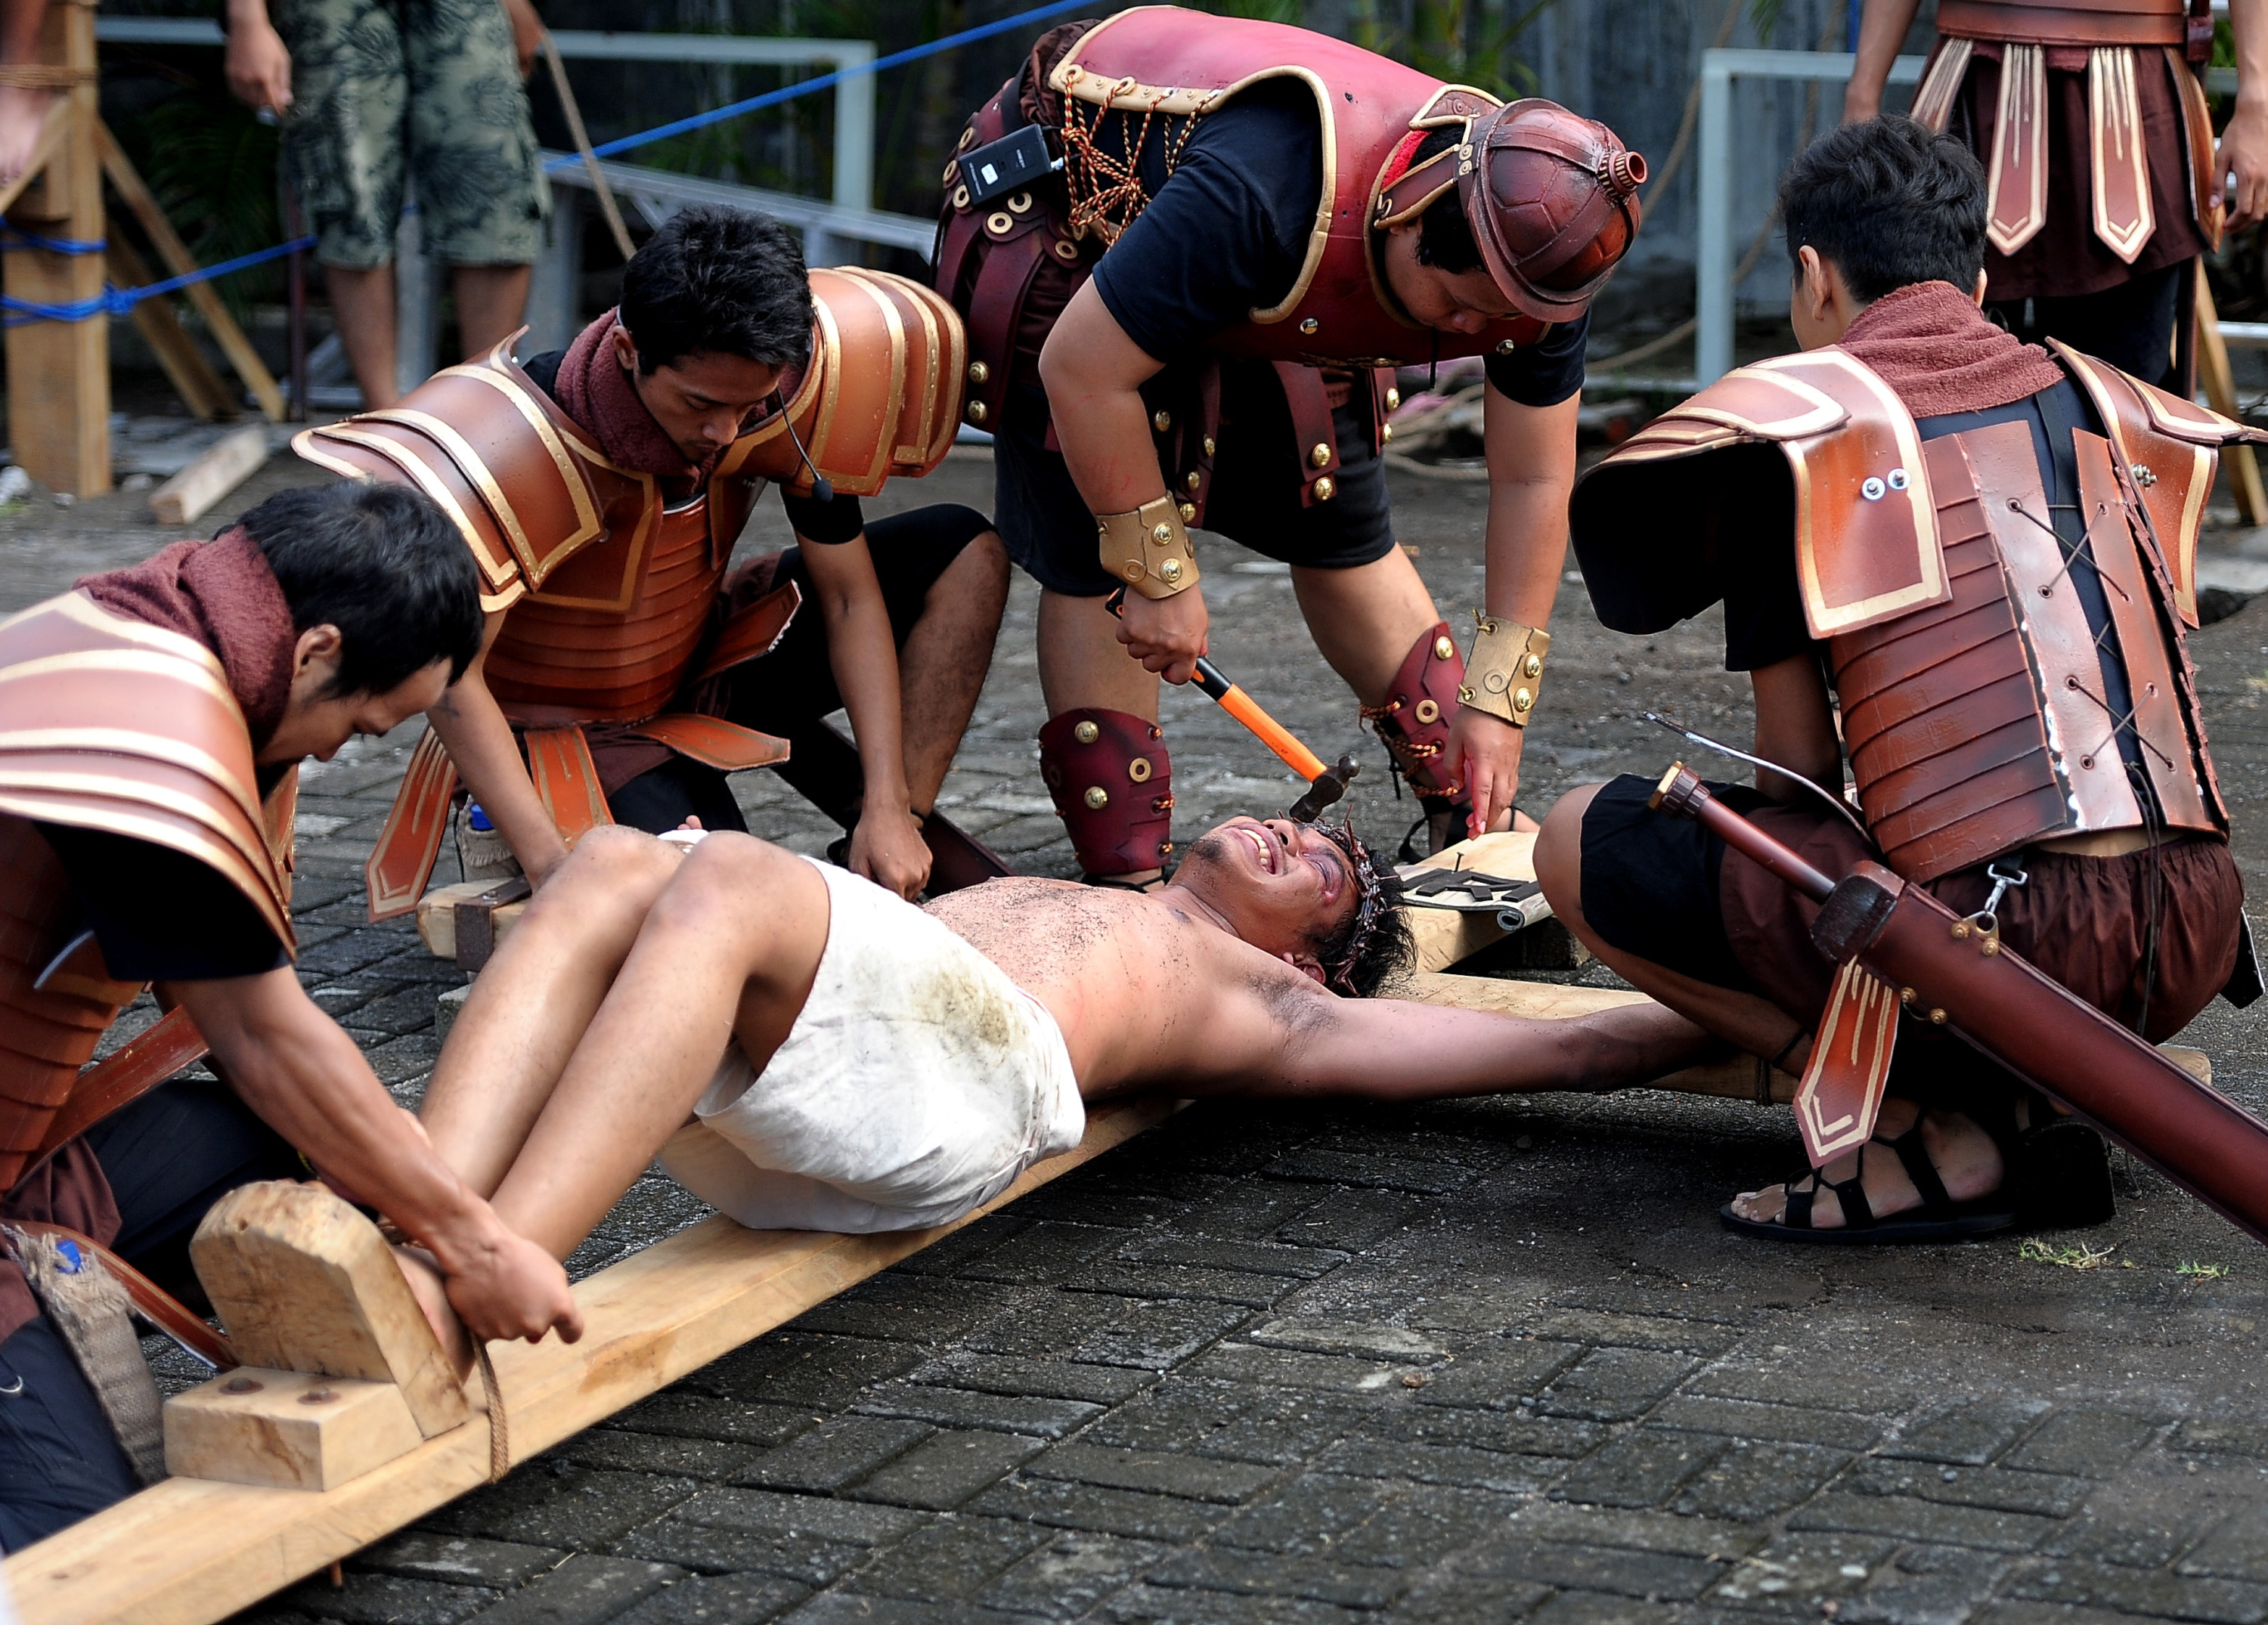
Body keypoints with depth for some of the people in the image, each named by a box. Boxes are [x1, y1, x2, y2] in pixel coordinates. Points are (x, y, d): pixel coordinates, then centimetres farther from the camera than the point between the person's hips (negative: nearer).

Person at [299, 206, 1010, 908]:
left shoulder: (782, 392, -20)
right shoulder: (523, 448, -34)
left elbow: (849, 595, -10)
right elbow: (452, 678, -29)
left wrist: (889, 810, -17)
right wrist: (550, 863, -36)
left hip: (702, 665, 6)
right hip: (574, 727, -6)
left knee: (964, 551, -5)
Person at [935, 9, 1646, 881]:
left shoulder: (1534, 255, -23)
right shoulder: (1260, 192, -44)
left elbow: (1532, 482, -12)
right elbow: (1084, 369, -35)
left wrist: (1496, 701, -14)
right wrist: (1162, 577, -26)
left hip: (1257, 305, 6)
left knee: (1344, 533, 3)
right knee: (1096, 558, -14)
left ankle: (1472, 831, 13)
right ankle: (1127, 885, -8)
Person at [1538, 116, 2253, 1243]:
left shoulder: (1793, 413, 5)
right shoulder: (2102, 399, 20)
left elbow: (1797, 771, 5)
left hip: (2001, 933, -7)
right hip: (2191, 949, 7)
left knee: (1586, 846, 7)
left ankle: (1953, 1137, -1)